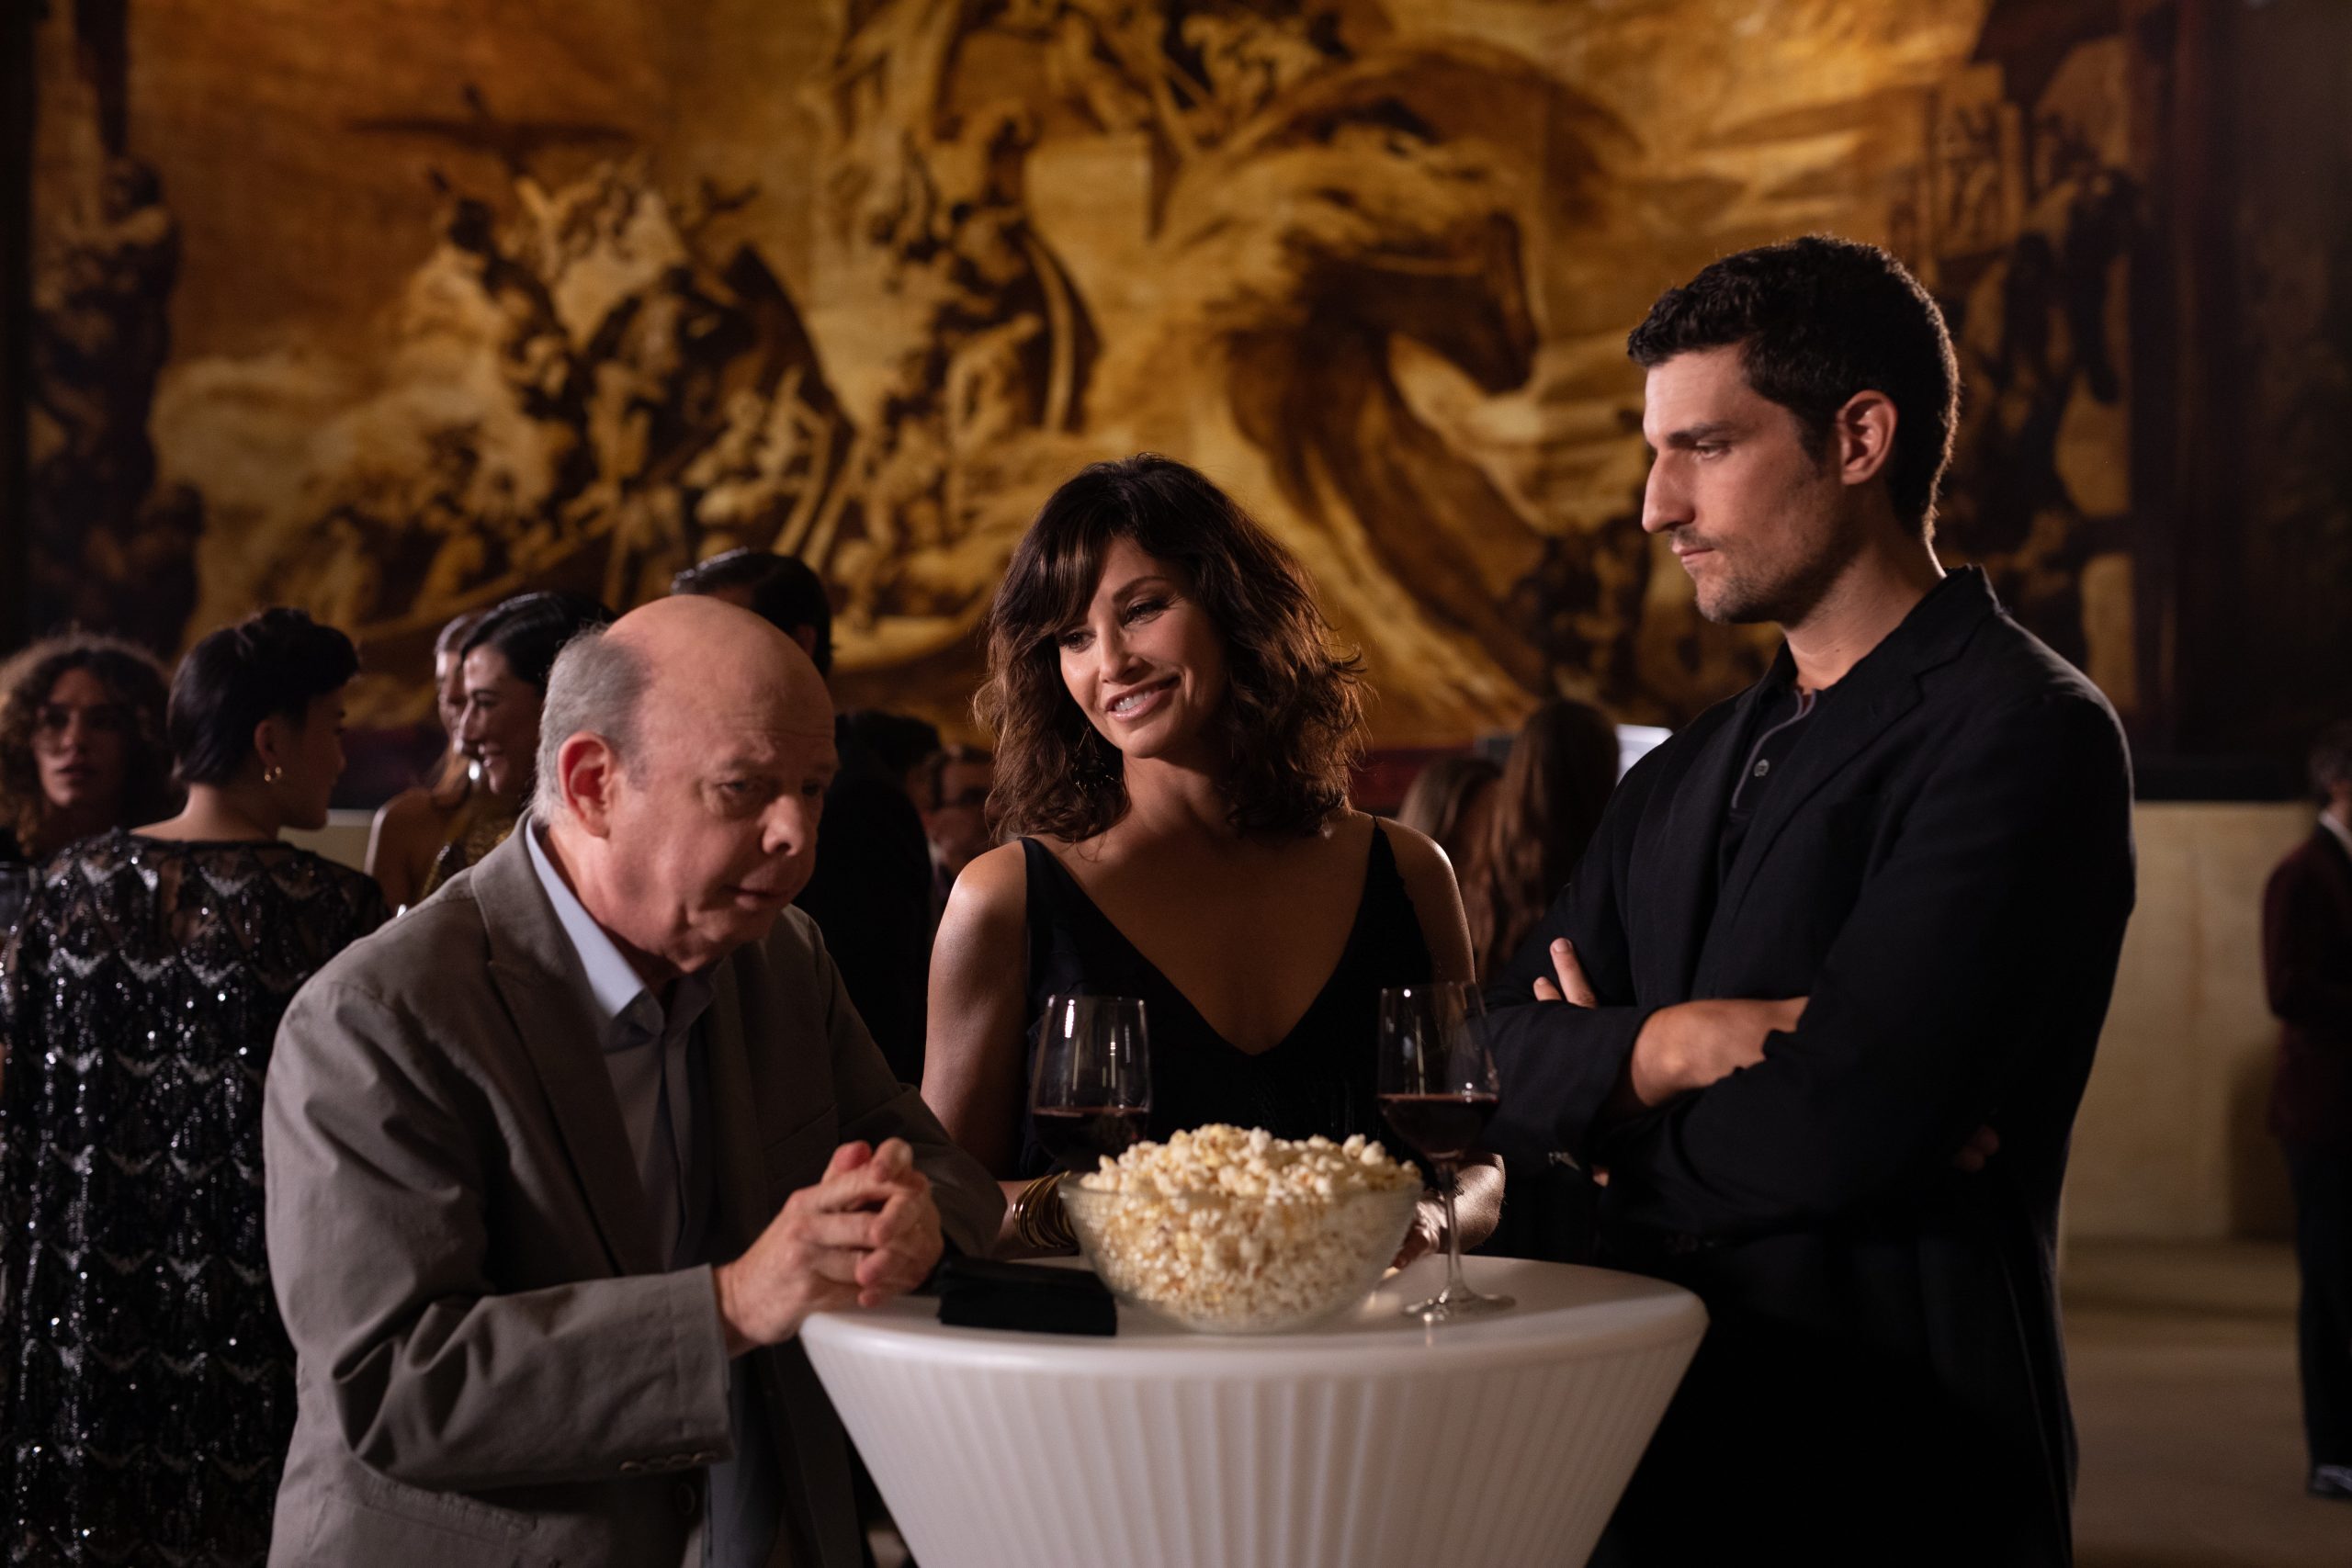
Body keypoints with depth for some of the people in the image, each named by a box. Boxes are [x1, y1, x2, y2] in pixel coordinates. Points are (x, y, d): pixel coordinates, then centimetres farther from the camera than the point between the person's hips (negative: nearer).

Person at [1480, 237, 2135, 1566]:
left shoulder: (2024, 735, -14)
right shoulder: (1685, 777, 13)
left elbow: (1833, 1131, -24)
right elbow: (1498, 1066, 3)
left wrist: (1613, 1114, -5)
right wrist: (1666, 1048, -17)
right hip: (1662, 1446, 7)